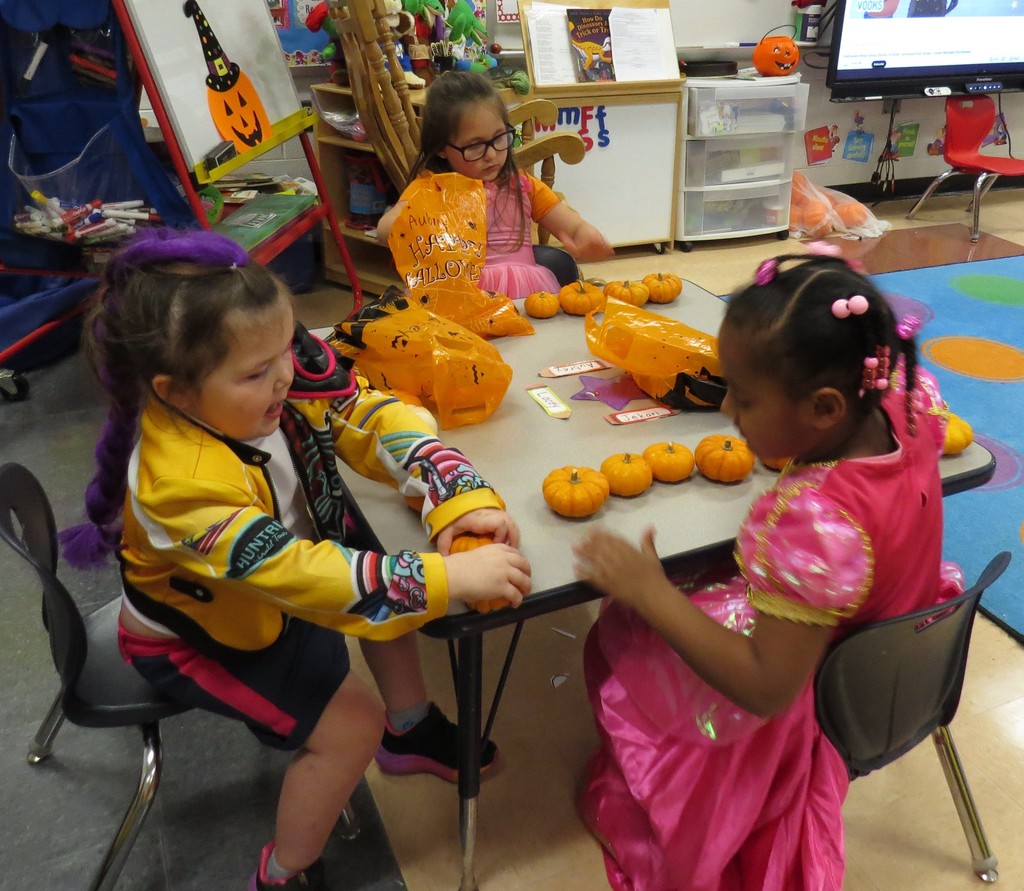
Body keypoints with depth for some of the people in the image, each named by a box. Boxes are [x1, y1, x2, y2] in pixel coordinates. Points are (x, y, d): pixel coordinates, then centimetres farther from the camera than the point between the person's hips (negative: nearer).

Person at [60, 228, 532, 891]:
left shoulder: (284, 377, -23)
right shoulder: (180, 482, -40)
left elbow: (376, 421, -20)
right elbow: (299, 575, -44)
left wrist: (462, 496, -36)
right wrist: (446, 578, -48)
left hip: (284, 566, 7)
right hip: (200, 632, -7)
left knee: (395, 576, 7)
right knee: (350, 724, -11)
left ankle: (410, 727, 28)